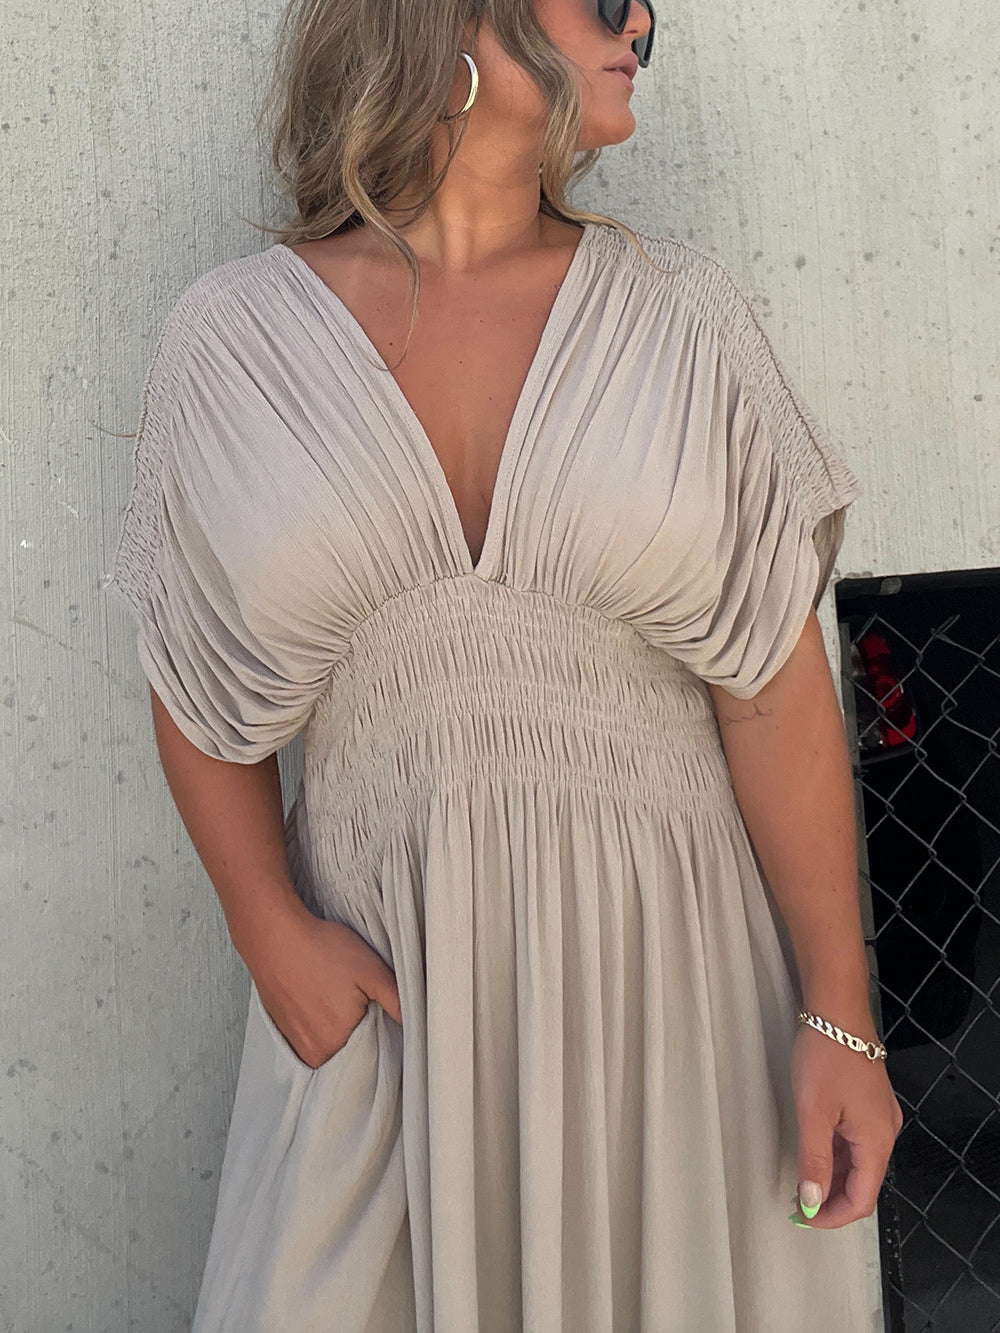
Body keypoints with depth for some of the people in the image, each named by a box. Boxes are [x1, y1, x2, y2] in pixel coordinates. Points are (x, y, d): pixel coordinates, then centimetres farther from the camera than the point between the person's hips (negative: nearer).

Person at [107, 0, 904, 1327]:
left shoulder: (676, 312, -3)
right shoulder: (230, 339, -3)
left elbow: (776, 679, -5)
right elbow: (195, 675, 5)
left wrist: (840, 1017, -6)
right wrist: (270, 929, -6)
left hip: (663, 948, 1)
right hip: (382, 973, 0)